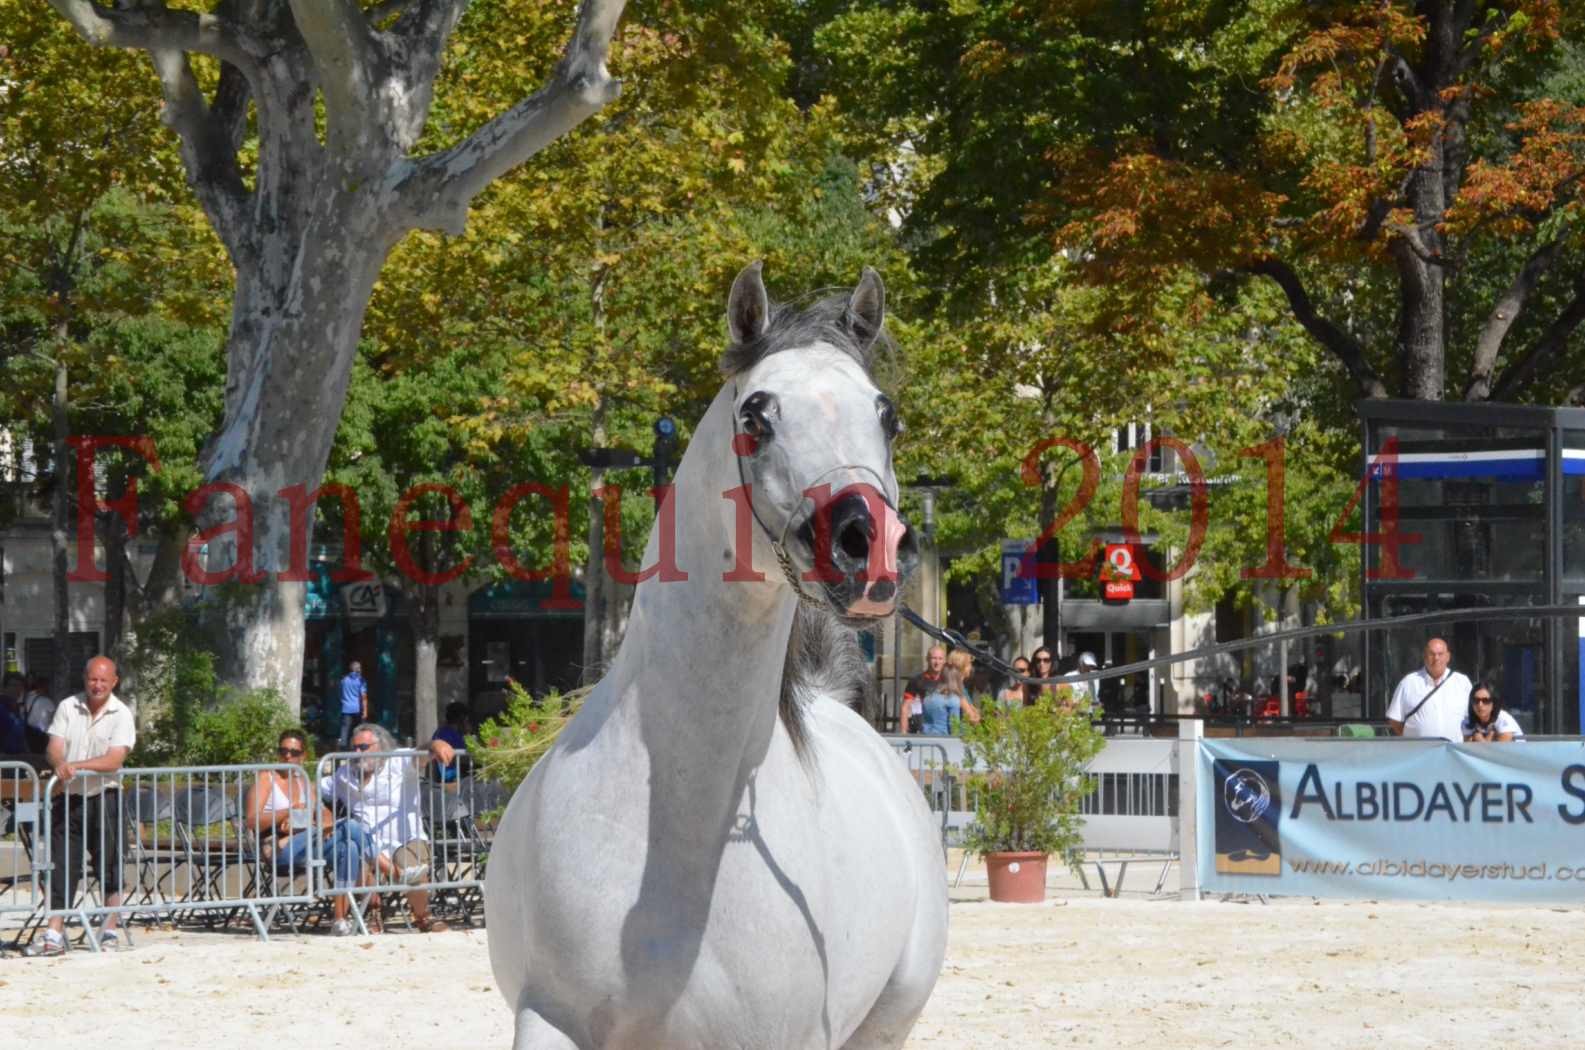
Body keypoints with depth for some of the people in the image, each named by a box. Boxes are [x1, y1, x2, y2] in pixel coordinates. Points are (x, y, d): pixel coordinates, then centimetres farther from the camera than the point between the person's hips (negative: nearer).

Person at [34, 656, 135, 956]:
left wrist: (76, 766, -25)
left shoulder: (121, 714, -4)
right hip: (68, 796, 2)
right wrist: (60, 765, -28)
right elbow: (55, 746, -5)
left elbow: (114, 759, -14)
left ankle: (110, 930, 15)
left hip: (103, 797, -2)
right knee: (62, 865, -2)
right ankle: (55, 933, -3)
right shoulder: (68, 708, 3)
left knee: (109, 863, 4)